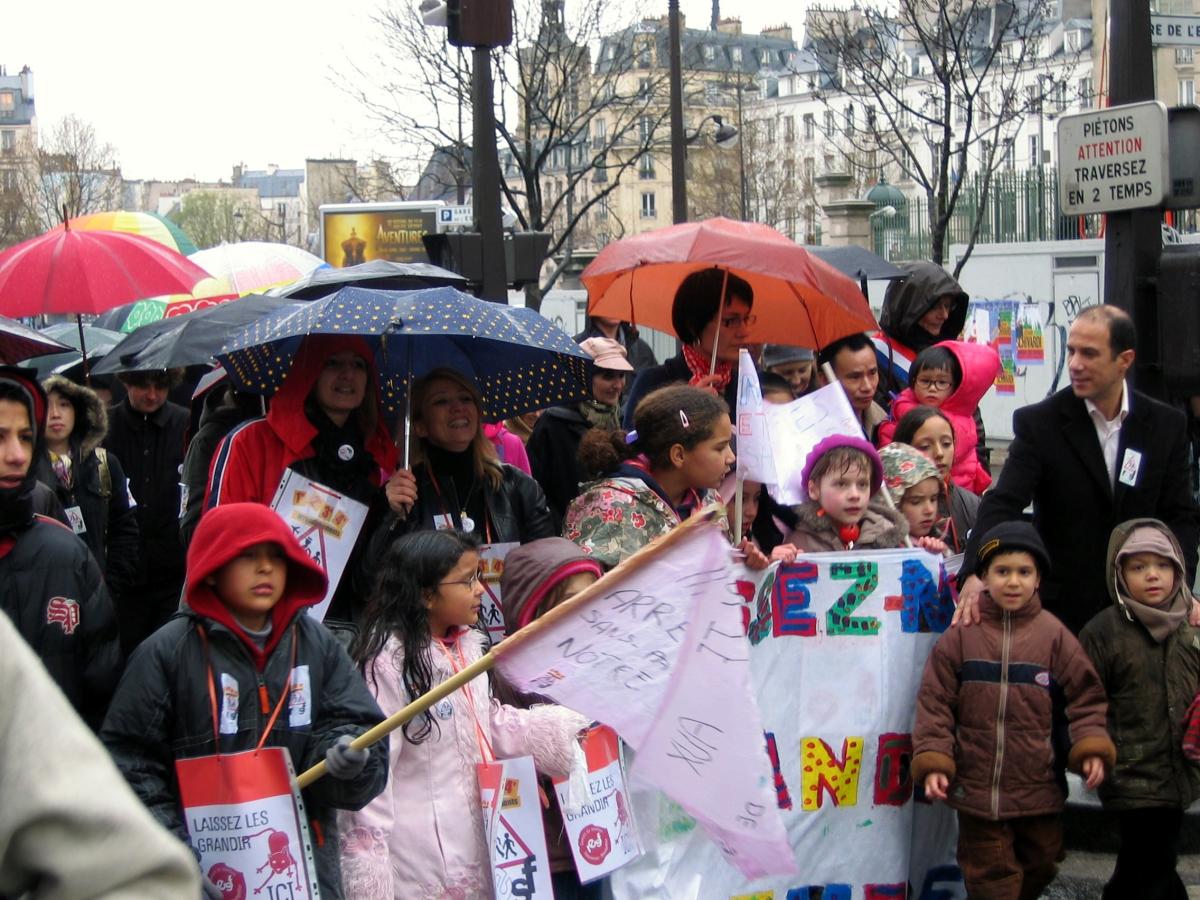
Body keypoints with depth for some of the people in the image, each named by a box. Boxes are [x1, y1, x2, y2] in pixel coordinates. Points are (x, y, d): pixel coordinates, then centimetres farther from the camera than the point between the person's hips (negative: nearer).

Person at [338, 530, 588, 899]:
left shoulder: (467, 646, 8)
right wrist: (370, 856, -19)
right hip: (421, 838, -8)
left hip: (474, 828, 8)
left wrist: (565, 727, 11)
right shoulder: (389, 658, -18)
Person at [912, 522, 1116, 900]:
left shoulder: (1053, 634, -2)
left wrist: (1092, 749, -11)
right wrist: (932, 761, -10)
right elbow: (935, 702, -2)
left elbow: (1085, 696, 2)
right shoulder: (961, 634, -4)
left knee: (1041, 868, 17)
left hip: (1040, 790, 2)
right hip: (976, 789, -2)